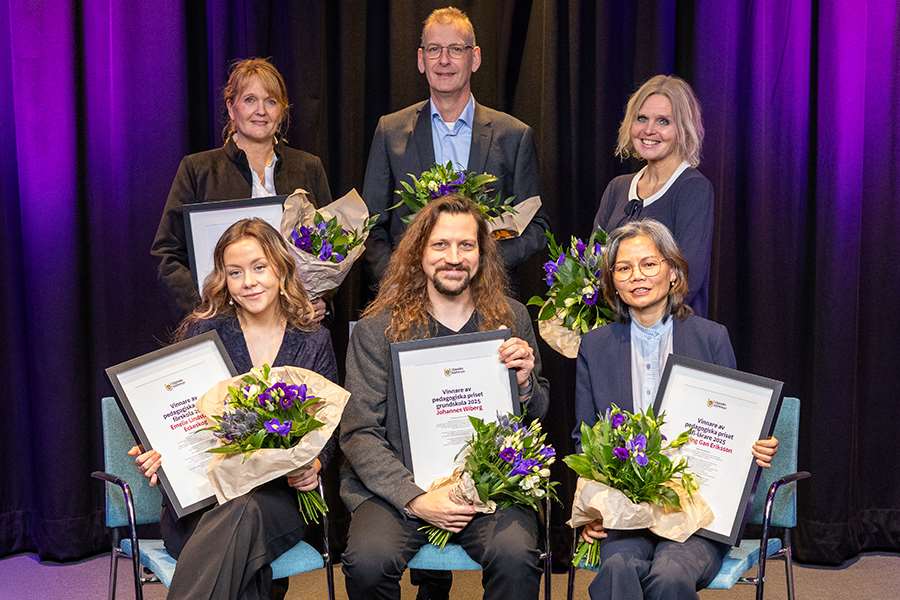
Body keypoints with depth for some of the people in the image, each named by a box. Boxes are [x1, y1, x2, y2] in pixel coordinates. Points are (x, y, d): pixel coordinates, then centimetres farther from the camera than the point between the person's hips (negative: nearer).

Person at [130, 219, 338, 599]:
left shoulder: (314, 342, 12)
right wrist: (157, 455, -16)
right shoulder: (202, 332, 8)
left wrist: (312, 467, -11)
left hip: (277, 495, 1)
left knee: (240, 514, -37)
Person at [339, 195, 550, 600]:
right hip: (397, 485, 0)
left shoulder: (511, 318, 8)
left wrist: (525, 383, -6)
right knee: (368, 561, -28)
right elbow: (358, 434, -2)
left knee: (515, 556, -30)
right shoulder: (376, 330, 0)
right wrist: (414, 499, -16)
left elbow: (537, 418, 18)